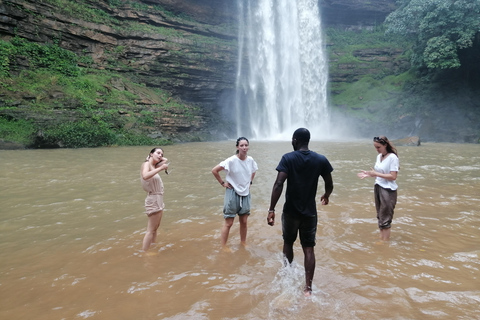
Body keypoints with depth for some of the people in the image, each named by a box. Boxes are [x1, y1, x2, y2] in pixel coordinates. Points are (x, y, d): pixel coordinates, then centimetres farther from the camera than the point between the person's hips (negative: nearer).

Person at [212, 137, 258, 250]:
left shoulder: (250, 160, -3)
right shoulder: (231, 160, -18)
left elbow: (253, 171, 21)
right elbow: (214, 170, -15)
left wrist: (250, 182, 11)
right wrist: (222, 183, -11)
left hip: (245, 194, 5)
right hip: (233, 193, -5)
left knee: (244, 221, 14)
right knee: (228, 222, 1)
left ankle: (243, 243, 33)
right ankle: (223, 246, 15)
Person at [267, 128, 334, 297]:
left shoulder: (288, 158, -11)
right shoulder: (321, 160, -2)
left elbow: (278, 184, -20)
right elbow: (329, 185, 6)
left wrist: (271, 209, -19)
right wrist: (326, 196, 27)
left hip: (291, 210, -1)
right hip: (310, 211, 1)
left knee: (288, 242, 20)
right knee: (309, 248, 8)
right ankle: (308, 288, 7)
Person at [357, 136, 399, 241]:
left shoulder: (393, 157, -15)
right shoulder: (379, 156, 7)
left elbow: (393, 176, -19)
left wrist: (376, 174, -21)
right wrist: (368, 174, -4)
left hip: (388, 191, -7)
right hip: (377, 188, 7)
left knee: (385, 218, 0)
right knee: (380, 216, 15)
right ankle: (381, 239, 25)